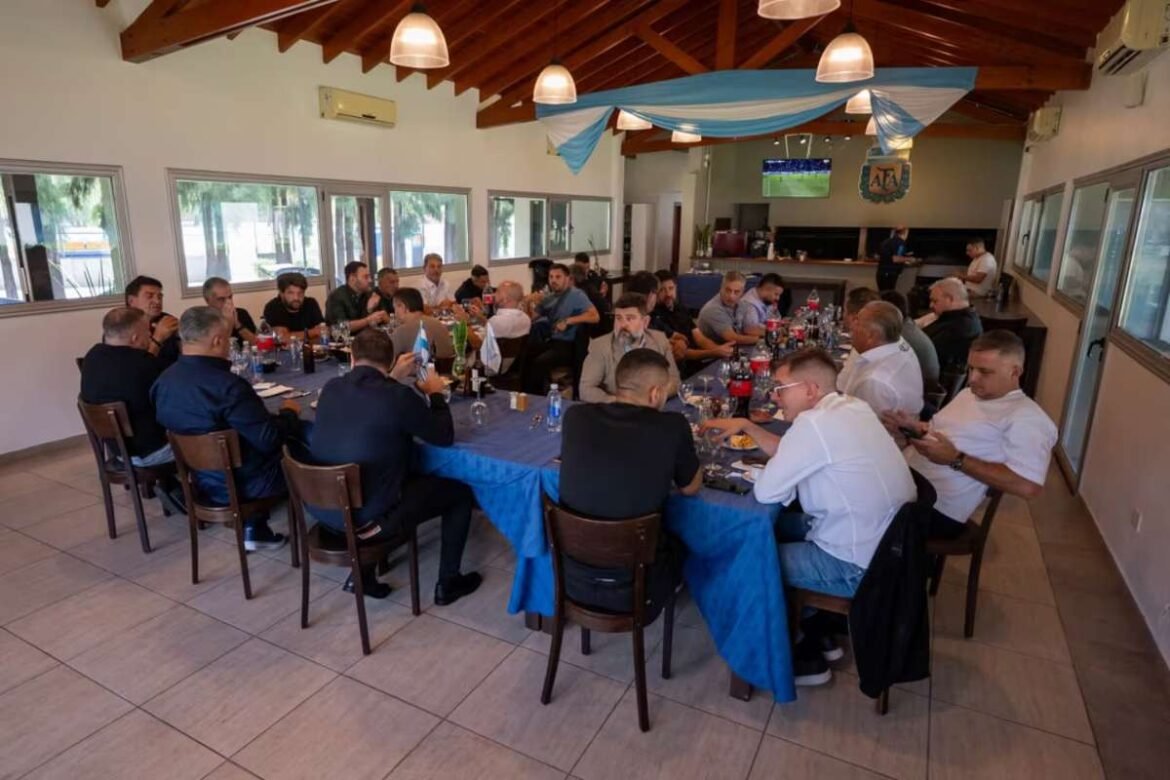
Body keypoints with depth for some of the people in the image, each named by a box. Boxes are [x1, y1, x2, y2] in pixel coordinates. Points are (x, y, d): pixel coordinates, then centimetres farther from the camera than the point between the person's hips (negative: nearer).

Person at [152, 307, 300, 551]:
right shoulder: (228, 386, -29)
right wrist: (289, 413, -6)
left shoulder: (164, 380, -3)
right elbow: (270, 440, -25)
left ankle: (253, 529, 28)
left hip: (201, 479, 8)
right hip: (242, 483, -7)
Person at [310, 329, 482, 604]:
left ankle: (362, 573, 29)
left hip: (323, 510, 7)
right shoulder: (399, 396, -20)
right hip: (366, 517, -6)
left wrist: (393, 379, 21)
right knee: (459, 490, 11)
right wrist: (435, 394, 8)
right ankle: (447, 583, 24)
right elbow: (445, 437, -6)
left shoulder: (331, 388, -2)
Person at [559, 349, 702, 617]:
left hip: (573, 578, 3)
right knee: (679, 541, 31)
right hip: (632, 589, -3)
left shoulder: (575, 416, -10)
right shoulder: (672, 426, -19)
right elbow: (691, 487, 0)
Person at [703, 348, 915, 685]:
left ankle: (804, 657, 20)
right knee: (774, 526, 19)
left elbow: (767, 491, -19)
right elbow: (790, 452, 16)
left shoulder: (815, 422, -25)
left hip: (861, 566, -9)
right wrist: (747, 427, 10)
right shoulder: (851, 407, 4)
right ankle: (815, 633, 28)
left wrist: (771, 472, 0)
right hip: (885, 545, 9)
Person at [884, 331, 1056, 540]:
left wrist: (956, 460, -20)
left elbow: (1028, 486, -21)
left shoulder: (1027, 418, -9)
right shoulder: (969, 393, 19)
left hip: (938, 509, -8)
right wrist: (912, 428, 5)